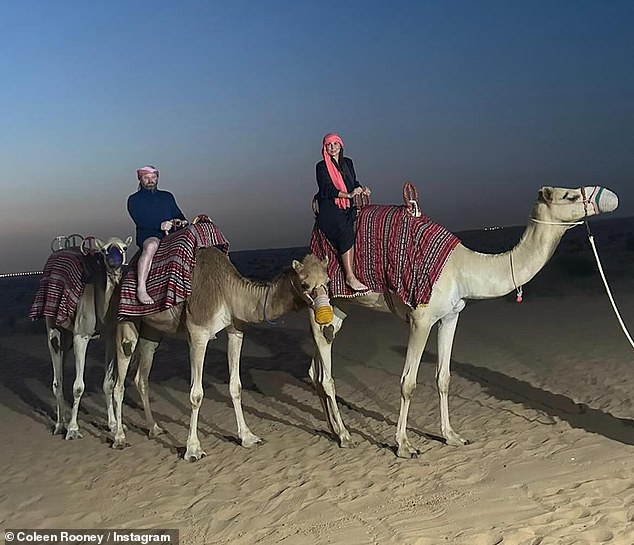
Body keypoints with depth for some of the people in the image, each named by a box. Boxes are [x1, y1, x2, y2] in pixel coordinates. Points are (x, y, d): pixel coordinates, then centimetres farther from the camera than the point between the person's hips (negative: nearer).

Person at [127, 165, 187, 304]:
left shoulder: (167, 196, 26)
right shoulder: (134, 199, 11)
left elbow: (178, 214, 19)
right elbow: (140, 221, -5)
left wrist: (183, 221, -6)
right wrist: (160, 225, -20)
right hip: (147, 235, -5)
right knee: (151, 245, -40)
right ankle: (141, 289, -45)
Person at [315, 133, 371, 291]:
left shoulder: (348, 162, 20)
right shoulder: (321, 166, 3)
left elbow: (354, 183, 23)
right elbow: (327, 189, -9)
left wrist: (361, 190, -1)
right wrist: (348, 195, -20)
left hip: (347, 207, 6)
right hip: (329, 207, -6)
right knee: (346, 232, -28)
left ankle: (351, 270, -27)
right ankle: (350, 277, -29)